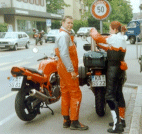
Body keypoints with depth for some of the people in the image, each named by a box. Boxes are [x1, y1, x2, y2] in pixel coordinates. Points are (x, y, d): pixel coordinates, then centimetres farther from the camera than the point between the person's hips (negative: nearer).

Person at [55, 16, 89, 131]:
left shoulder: (65, 35, 20)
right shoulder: (64, 35, -14)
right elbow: (64, 54, -24)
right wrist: (72, 70, -25)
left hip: (64, 69, 11)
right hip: (68, 69, -11)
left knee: (66, 94, 12)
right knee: (76, 94, -7)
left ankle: (66, 120, 19)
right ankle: (74, 122, -2)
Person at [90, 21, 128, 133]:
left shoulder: (115, 37, -14)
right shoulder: (122, 39, 15)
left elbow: (98, 37, -10)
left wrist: (93, 31, 9)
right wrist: (100, 45, 20)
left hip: (113, 69, -10)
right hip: (121, 69, 10)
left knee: (110, 96, -9)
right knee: (118, 93, 17)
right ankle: (122, 120, 27)